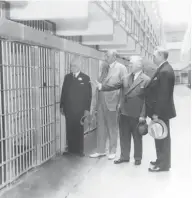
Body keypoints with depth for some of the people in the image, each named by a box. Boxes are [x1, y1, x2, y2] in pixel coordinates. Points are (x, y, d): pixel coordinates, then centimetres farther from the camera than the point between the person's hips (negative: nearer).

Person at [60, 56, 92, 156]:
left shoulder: (85, 78, -1)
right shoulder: (67, 77, 10)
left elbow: (88, 95, -3)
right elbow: (63, 92, 10)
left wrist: (87, 109, -8)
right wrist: (62, 106, 5)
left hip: (80, 109, -3)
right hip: (68, 109, 3)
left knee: (79, 130, 4)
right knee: (69, 130, 4)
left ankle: (79, 150, 14)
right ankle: (71, 149, 13)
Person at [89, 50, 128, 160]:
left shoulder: (121, 68, -4)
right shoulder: (104, 67, 13)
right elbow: (101, 83, 13)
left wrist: (121, 102, -12)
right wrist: (97, 102, 8)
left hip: (112, 102, -5)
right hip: (101, 101, 5)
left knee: (113, 128, 8)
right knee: (101, 127, 10)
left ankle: (112, 151, 20)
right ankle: (100, 150, 21)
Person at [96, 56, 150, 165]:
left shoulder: (146, 80, -9)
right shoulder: (126, 78, 8)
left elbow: (147, 99, -12)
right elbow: (115, 85, 2)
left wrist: (143, 115, -14)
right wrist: (102, 86, -12)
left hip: (137, 115, -5)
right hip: (124, 113, 5)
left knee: (137, 137, 11)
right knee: (124, 137, 13)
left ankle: (138, 158, 26)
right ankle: (124, 156, 27)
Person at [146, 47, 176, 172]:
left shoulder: (165, 71, -21)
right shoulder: (164, 69, 11)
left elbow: (163, 95, -24)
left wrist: (156, 113, -22)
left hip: (161, 111, -10)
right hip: (160, 110, 10)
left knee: (162, 137, 2)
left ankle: (163, 164, 14)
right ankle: (161, 160, 32)